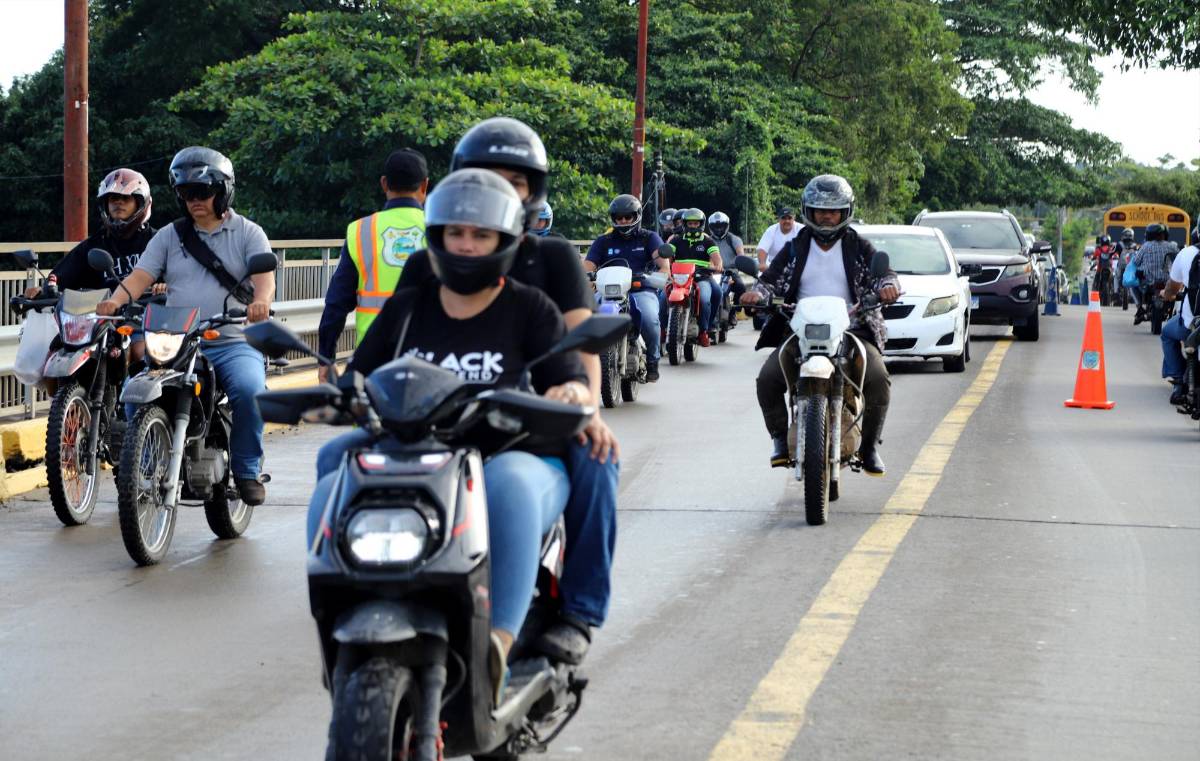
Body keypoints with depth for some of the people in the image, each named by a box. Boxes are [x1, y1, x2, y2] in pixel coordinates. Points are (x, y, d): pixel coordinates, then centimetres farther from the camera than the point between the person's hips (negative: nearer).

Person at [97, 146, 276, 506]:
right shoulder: (169, 236, 16)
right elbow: (141, 275, 4)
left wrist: (261, 301, -32)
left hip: (234, 344, -2)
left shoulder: (248, 233, 9)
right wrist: (115, 300, -18)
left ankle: (247, 470, -14)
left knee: (250, 390, -31)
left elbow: (264, 274, -8)